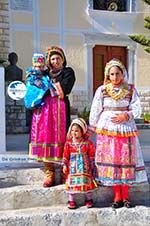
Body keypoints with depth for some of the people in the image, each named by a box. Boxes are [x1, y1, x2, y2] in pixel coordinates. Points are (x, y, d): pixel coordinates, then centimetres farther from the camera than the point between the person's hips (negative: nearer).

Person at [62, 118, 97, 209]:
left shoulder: (88, 143, -4)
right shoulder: (68, 143, -2)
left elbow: (91, 155, 3)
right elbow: (66, 155, 3)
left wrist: (92, 166, 3)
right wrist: (65, 165, 0)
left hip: (85, 167, 0)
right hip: (72, 167, 0)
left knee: (87, 182, 3)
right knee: (72, 183, 1)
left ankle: (89, 199, 21)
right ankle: (71, 200, 14)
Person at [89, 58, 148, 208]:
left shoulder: (130, 89, 5)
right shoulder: (102, 90, 4)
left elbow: (137, 110, 2)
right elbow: (95, 111, 7)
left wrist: (126, 116, -15)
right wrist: (92, 129, 6)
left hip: (126, 129, 0)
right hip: (107, 130, 0)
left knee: (126, 160, 0)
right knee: (111, 161, -2)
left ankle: (125, 196, 10)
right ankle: (117, 196, 7)